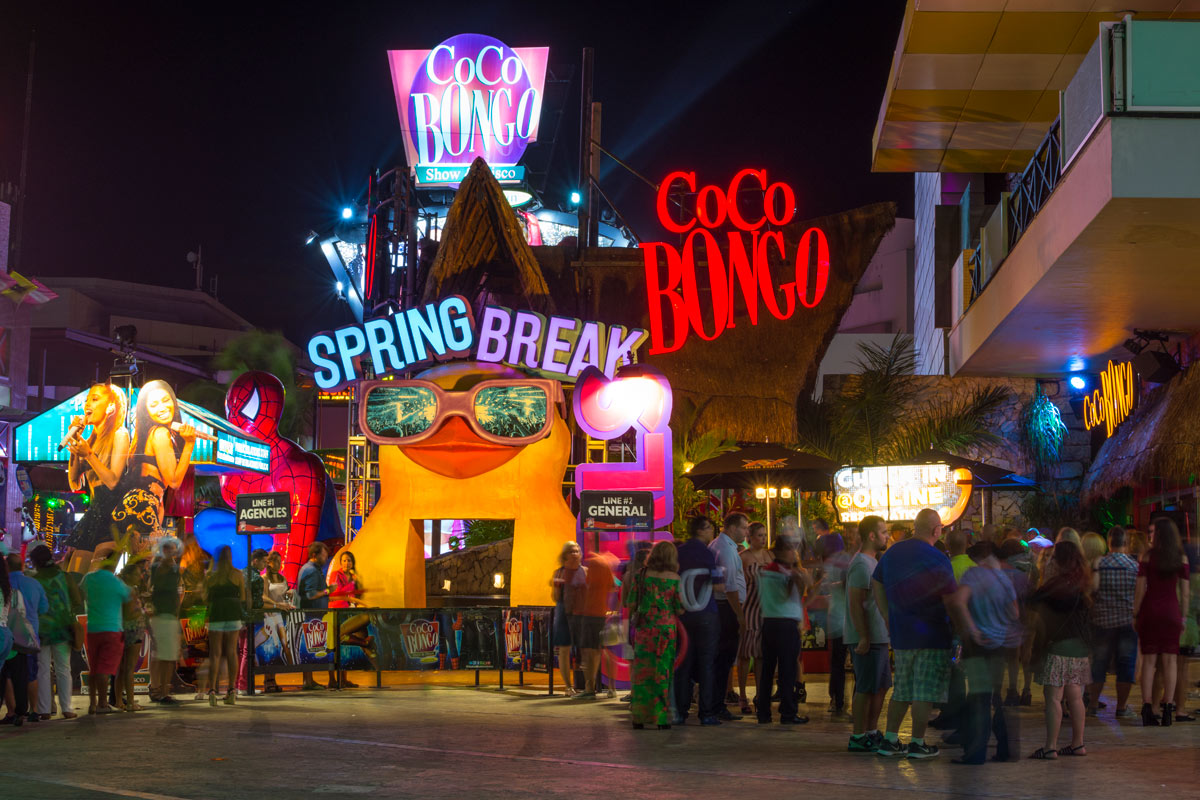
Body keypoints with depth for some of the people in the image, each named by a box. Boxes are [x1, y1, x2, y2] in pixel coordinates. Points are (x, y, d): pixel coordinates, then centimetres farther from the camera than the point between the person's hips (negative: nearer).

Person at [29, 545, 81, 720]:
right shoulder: (65, 577, -1)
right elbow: (78, 604, 1)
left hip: (40, 631, -1)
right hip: (62, 630, 1)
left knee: (42, 671, 4)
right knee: (63, 669, 6)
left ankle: (44, 710, 1)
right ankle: (66, 709, 2)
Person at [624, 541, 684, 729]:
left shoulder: (642, 575, 0)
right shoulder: (674, 578, -4)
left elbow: (631, 603, 2)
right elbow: (680, 608, -3)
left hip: (643, 628, 1)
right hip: (666, 629, -1)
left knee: (641, 671, 7)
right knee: (662, 672, 4)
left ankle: (639, 717, 8)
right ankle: (661, 717, 2)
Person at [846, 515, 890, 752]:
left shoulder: (873, 562, 17)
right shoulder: (862, 564, -16)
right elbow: (855, 603, -21)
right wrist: (863, 637, -24)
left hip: (877, 636, 10)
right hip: (867, 638, -10)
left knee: (880, 686, 15)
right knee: (866, 688, -6)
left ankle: (871, 733, 22)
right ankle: (858, 737, -2)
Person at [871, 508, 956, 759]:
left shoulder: (892, 553, 8)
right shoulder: (937, 560, -13)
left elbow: (876, 585, 15)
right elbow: (951, 601, -12)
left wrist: (889, 620, 17)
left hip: (901, 634, 6)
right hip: (932, 635, -6)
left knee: (902, 689, 15)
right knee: (925, 691, 1)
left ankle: (889, 740, 13)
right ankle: (917, 743, 3)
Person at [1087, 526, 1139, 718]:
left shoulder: (1099, 563, -4)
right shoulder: (1135, 565, -3)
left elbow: (1091, 589, -7)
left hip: (1102, 620, 1)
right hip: (1128, 620, -1)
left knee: (1099, 663, 10)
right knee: (1126, 664, 6)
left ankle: (1092, 704, 11)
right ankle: (1122, 706, 7)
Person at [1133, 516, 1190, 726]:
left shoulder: (1147, 556, -4)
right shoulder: (1182, 559, 2)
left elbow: (1140, 589, -5)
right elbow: (1184, 591, 2)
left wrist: (1135, 614, 1)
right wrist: (1184, 616, 9)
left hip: (1150, 609, -1)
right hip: (1171, 611, 1)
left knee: (1149, 660, 2)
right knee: (1170, 660, 4)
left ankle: (1147, 709, -2)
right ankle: (1168, 708, -1)